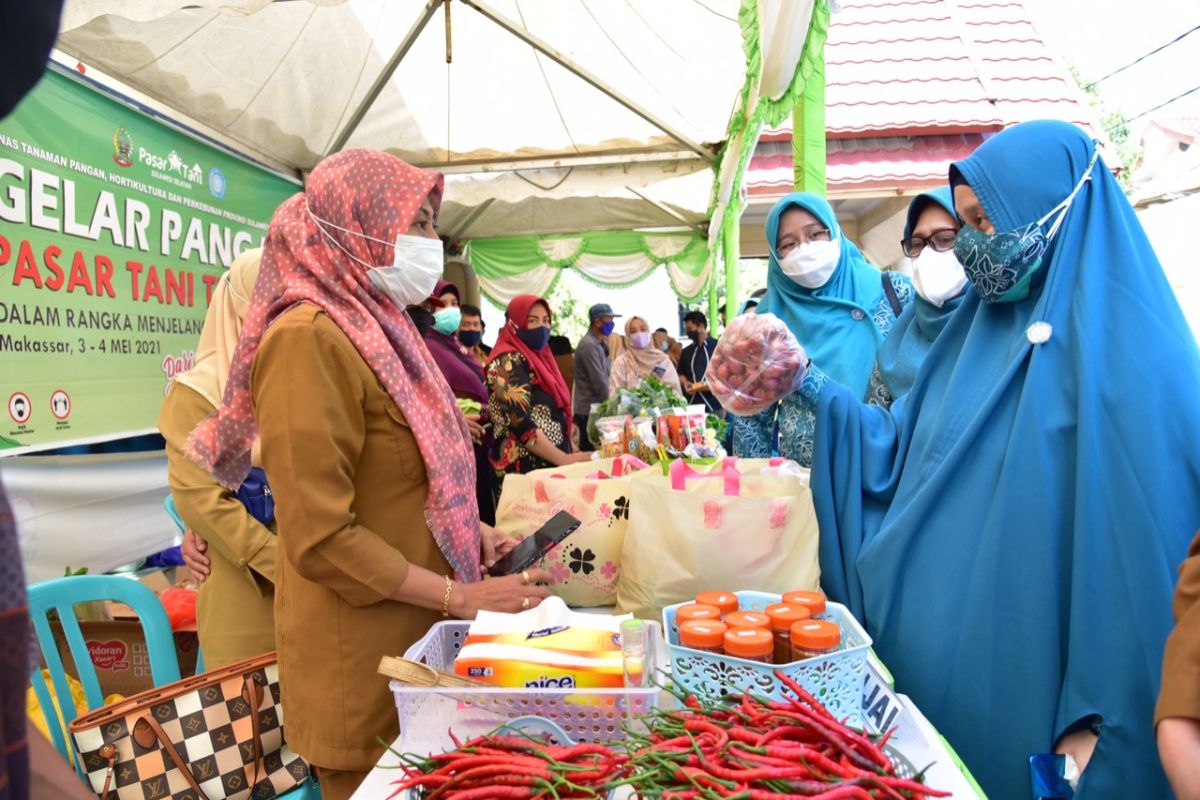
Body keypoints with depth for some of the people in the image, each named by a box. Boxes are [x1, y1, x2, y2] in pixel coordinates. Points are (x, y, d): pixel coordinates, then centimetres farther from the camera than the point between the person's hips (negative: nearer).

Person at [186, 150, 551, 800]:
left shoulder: (372, 324, 9)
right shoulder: (309, 336, -19)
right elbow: (321, 539, -22)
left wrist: (475, 534, 7)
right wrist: (460, 596, -17)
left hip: (416, 638, 8)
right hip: (361, 658, -8)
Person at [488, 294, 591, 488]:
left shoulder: (538, 356, 15)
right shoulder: (509, 362, -12)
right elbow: (521, 424, -20)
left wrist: (569, 451, 9)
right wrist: (565, 459, -20)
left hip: (548, 465, 8)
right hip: (525, 469, -8)